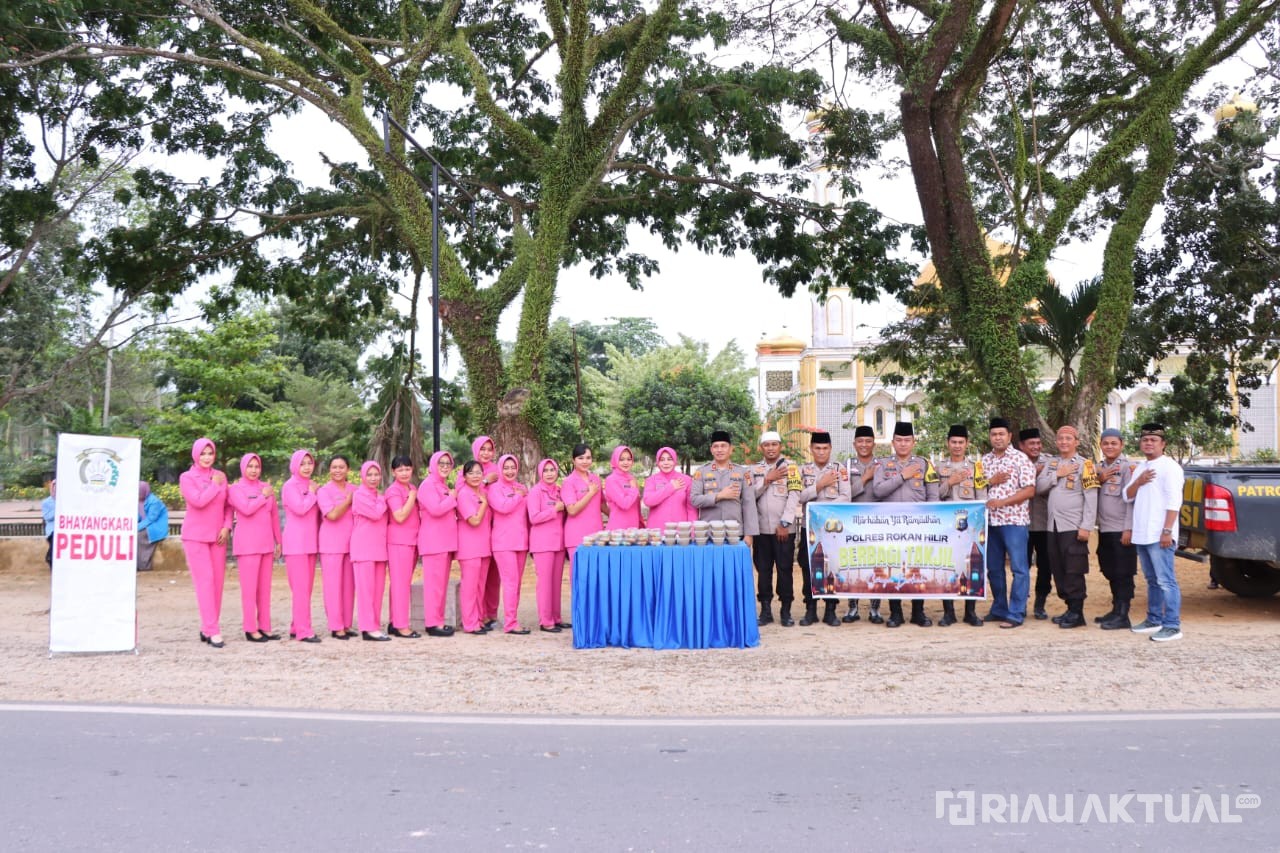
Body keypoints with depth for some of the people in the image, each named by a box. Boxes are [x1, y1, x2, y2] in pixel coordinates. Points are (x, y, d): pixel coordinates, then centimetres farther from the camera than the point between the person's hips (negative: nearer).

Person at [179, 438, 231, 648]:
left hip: (217, 537, 4)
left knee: (218, 582, 3)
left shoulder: (221, 476, 9)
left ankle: (207, 628, 12)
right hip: (195, 537, -4)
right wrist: (215, 485, -8)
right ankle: (212, 631, -11)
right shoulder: (187, 477, -2)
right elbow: (198, 501, -17)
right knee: (205, 581, -10)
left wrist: (227, 527, -1)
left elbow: (228, 505, 12)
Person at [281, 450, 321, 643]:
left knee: (307, 588, 7)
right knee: (301, 588, -9)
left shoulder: (313, 486, 15)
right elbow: (300, 508, -18)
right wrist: (313, 493, -7)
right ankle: (304, 631, -9)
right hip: (296, 543, -7)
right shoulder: (290, 486, -4)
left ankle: (296, 627, 15)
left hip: (311, 543, 7)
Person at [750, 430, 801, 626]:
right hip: (761, 528, 3)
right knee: (763, 569, 5)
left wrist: (784, 523, -13)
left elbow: (794, 496, -7)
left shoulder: (790, 466, 0)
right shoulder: (755, 469, 10)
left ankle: (786, 611, 8)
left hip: (784, 528, -3)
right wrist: (766, 480, -9)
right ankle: (765, 610, 12)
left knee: (785, 569, 1)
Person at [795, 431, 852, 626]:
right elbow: (800, 497, -4)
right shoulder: (803, 470, 7)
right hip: (809, 526, 1)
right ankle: (810, 609, 12)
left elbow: (845, 497, -6)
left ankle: (830, 610, 9)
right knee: (808, 568, 3)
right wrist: (820, 485, -11)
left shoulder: (840, 469, 4)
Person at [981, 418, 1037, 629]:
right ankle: (999, 609, 23)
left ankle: (1016, 614, 1)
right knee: (993, 568, 11)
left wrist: (1001, 502, -17)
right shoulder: (984, 460, 12)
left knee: (1019, 568, -3)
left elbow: (1030, 490, -10)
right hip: (990, 521, 6)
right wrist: (990, 482, -6)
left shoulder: (1020, 458, -4)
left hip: (1014, 520, -6)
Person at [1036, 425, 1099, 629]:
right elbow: (1038, 487, 5)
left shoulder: (1084, 464, -3)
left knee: (1073, 571, -5)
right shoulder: (1050, 463, 15)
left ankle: (1076, 613, 1)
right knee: (1058, 571, 9)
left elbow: (1091, 498, -9)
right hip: (1053, 526, 6)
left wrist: (1086, 527, -15)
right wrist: (1057, 475, -8)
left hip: (1073, 527, -6)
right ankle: (1070, 608, 18)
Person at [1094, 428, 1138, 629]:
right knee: (1110, 572, 13)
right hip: (1104, 529, 7)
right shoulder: (1099, 468, 12)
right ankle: (1116, 610, 23)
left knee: (1123, 574, -2)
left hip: (1121, 529, -7)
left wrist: (1128, 529, -17)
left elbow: (1131, 499, -12)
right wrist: (1099, 480, -6)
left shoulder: (1127, 467, -8)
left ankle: (1122, 616, 1)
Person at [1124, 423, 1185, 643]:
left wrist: (1167, 530, -19)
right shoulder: (1140, 468, 17)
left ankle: (1173, 626, -7)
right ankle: (1154, 620, 22)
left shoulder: (1169, 467, -6)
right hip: (1141, 534, 8)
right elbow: (1128, 497, 14)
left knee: (1166, 581, -8)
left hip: (1158, 535, -8)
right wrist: (1138, 482, -5)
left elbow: (1174, 501, -13)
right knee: (1152, 580, 15)